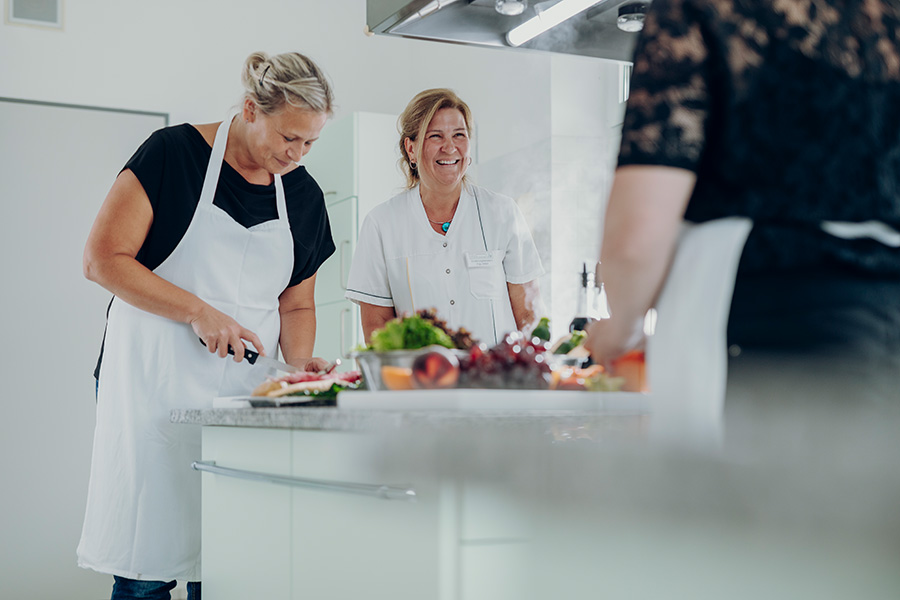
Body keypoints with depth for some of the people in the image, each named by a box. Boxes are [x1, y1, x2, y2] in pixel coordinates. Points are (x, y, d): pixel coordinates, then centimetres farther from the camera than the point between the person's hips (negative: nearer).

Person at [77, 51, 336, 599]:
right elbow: (102, 259, -9)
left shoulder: (305, 196, 9)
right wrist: (198, 312, -15)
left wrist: (299, 362, -3)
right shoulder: (174, 153, -7)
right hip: (156, 382, -4)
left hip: (245, 390, 5)